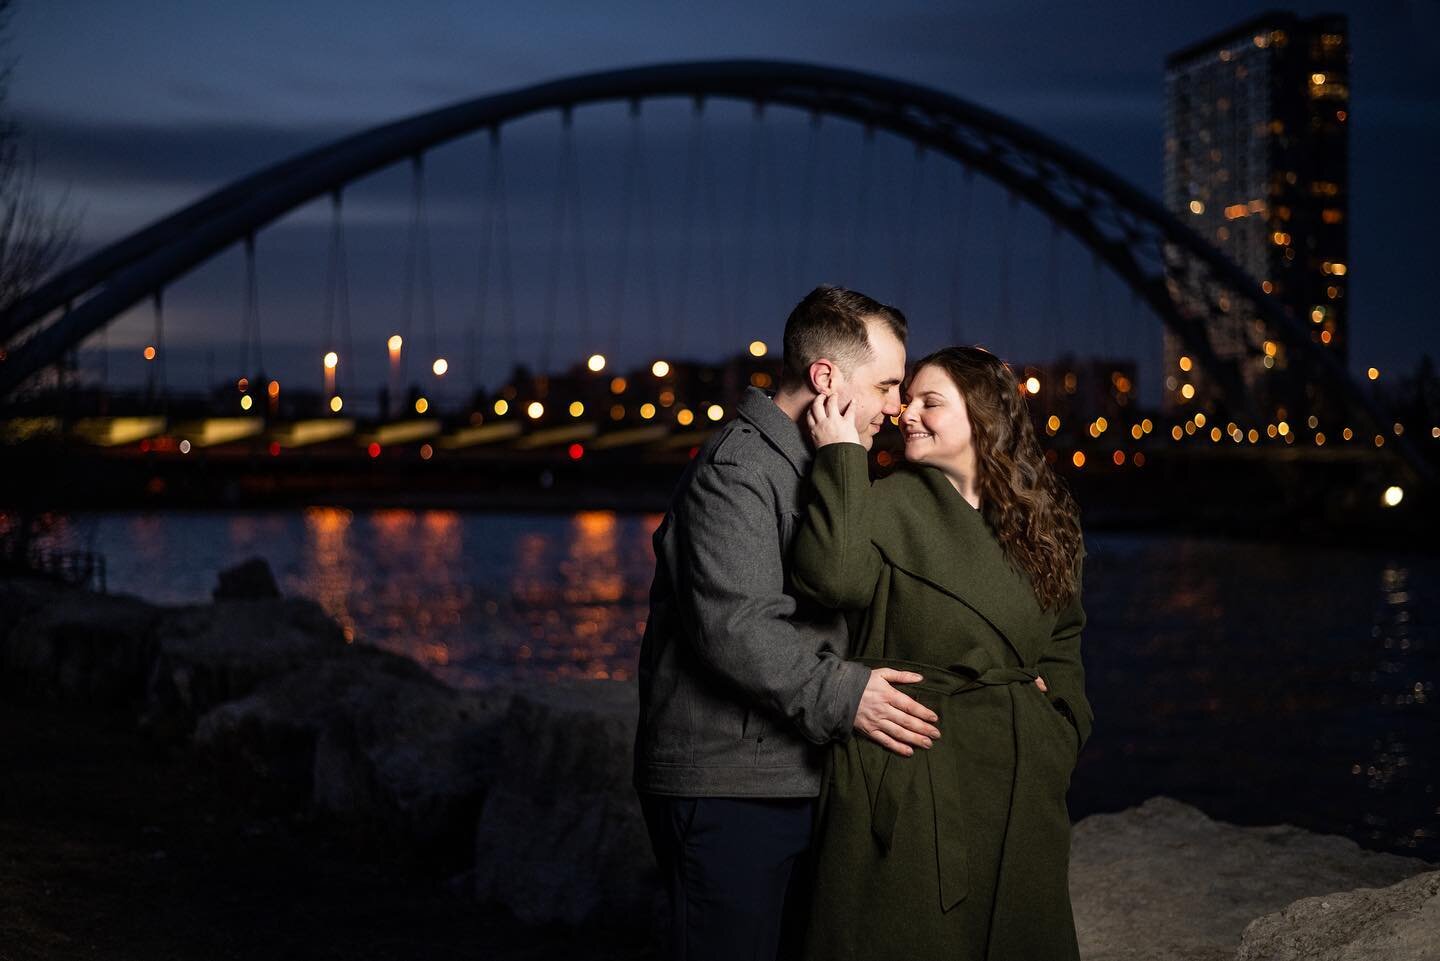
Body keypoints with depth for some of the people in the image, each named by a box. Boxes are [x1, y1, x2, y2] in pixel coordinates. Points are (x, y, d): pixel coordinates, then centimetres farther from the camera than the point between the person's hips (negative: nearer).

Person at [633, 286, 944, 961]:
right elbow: (733, 624, -24)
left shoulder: (808, 467, 21)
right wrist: (842, 695, -24)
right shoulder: (739, 469, -13)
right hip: (726, 786, -10)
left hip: (791, 778, 10)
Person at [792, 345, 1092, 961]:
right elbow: (833, 576, -25)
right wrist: (841, 455, -20)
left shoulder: (1044, 519, 9)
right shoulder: (891, 505, -4)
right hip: (912, 781, -4)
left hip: (1020, 781, 4)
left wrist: (1060, 720, 6)